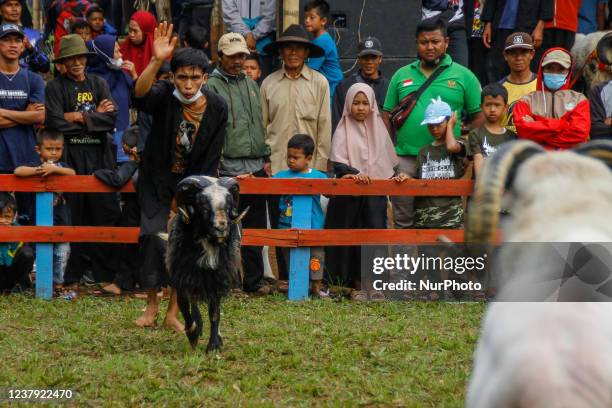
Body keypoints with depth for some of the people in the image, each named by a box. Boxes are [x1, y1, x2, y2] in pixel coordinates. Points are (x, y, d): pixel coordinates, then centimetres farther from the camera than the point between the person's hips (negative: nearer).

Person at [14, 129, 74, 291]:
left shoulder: (62, 167, 6)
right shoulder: (36, 166, -3)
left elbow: (72, 173, -15)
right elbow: (18, 171, -19)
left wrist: (54, 169, -30)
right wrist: (37, 170, -31)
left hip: (61, 220, 3)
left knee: (62, 253, 8)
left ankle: (58, 282, 21)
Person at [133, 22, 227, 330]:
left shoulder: (217, 108, -11)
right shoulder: (164, 95, -17)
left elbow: (211, 158, -5)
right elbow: (141, 94, -42)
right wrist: (157, 61, -58)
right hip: (158, 181, -1)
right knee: (154, 236, -14)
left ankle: (173, 313, 5)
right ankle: (152, 305, 3)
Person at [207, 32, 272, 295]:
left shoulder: (251, 85, 18)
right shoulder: (212, 86, -5)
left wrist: (266, 157, 15)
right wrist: (217, 165, -15)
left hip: (256, 168, 7)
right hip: (229, 169, -7)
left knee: (255, 228, 9)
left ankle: (253, 281, 16)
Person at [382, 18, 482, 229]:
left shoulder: (464, 76, 6)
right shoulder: (401, 76, 13)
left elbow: (478, 118, 6)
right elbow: (387, 116, 14)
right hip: (405, 159, 2)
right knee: (403, 222, 5)